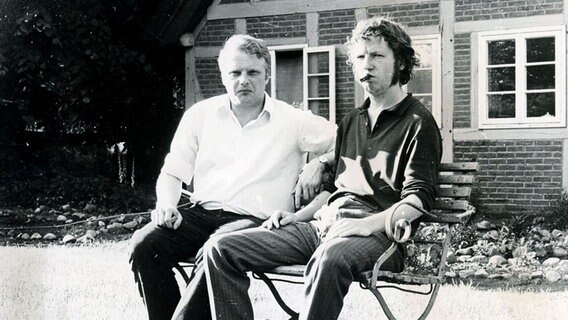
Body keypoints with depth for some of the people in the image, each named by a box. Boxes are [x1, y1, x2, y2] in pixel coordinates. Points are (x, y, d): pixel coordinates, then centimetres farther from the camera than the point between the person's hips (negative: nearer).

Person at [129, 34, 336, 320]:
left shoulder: (292, 120, 6)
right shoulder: (201, 114, 13)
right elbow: (172, 173, 14)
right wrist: (167, 205, -5)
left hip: (256, 220, -3)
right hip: (202, 213, 3)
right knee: (145, 244, -24)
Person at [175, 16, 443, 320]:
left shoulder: (418, 123, 2)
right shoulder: (351, 120, 25)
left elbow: (418, 197, -10)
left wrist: (368, 224, -24)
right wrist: (299, 216, 12)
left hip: (378, 233, -7)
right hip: (324, 224, 7)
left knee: (329, 260, -44)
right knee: (220, 249, -9)